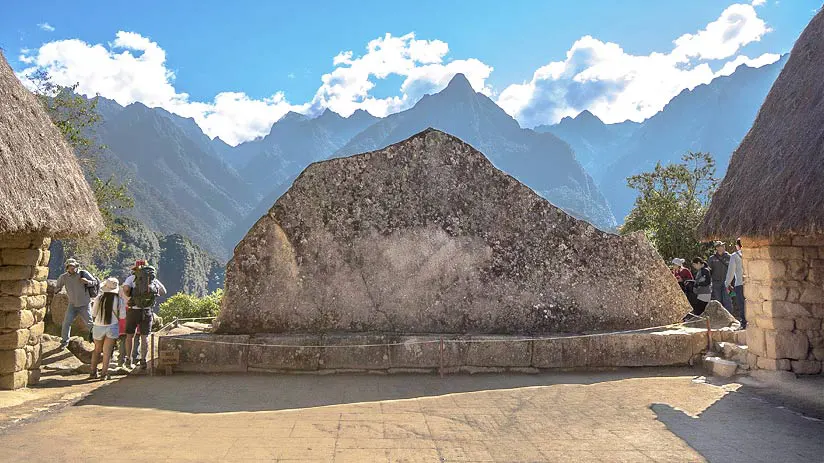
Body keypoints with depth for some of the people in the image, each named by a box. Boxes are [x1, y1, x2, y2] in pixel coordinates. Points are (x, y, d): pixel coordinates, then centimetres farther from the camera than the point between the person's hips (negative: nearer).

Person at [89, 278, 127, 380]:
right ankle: (104, 373, 3)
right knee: (107, 351, 4)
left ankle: (93, 372, 21)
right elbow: (122, 316, -4)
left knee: (97, 350, 18)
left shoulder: (99, 298, -9)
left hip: (98, 327, 1)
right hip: (112, 327, -1)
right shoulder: (119, 300, -10)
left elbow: (93, 314, 1)